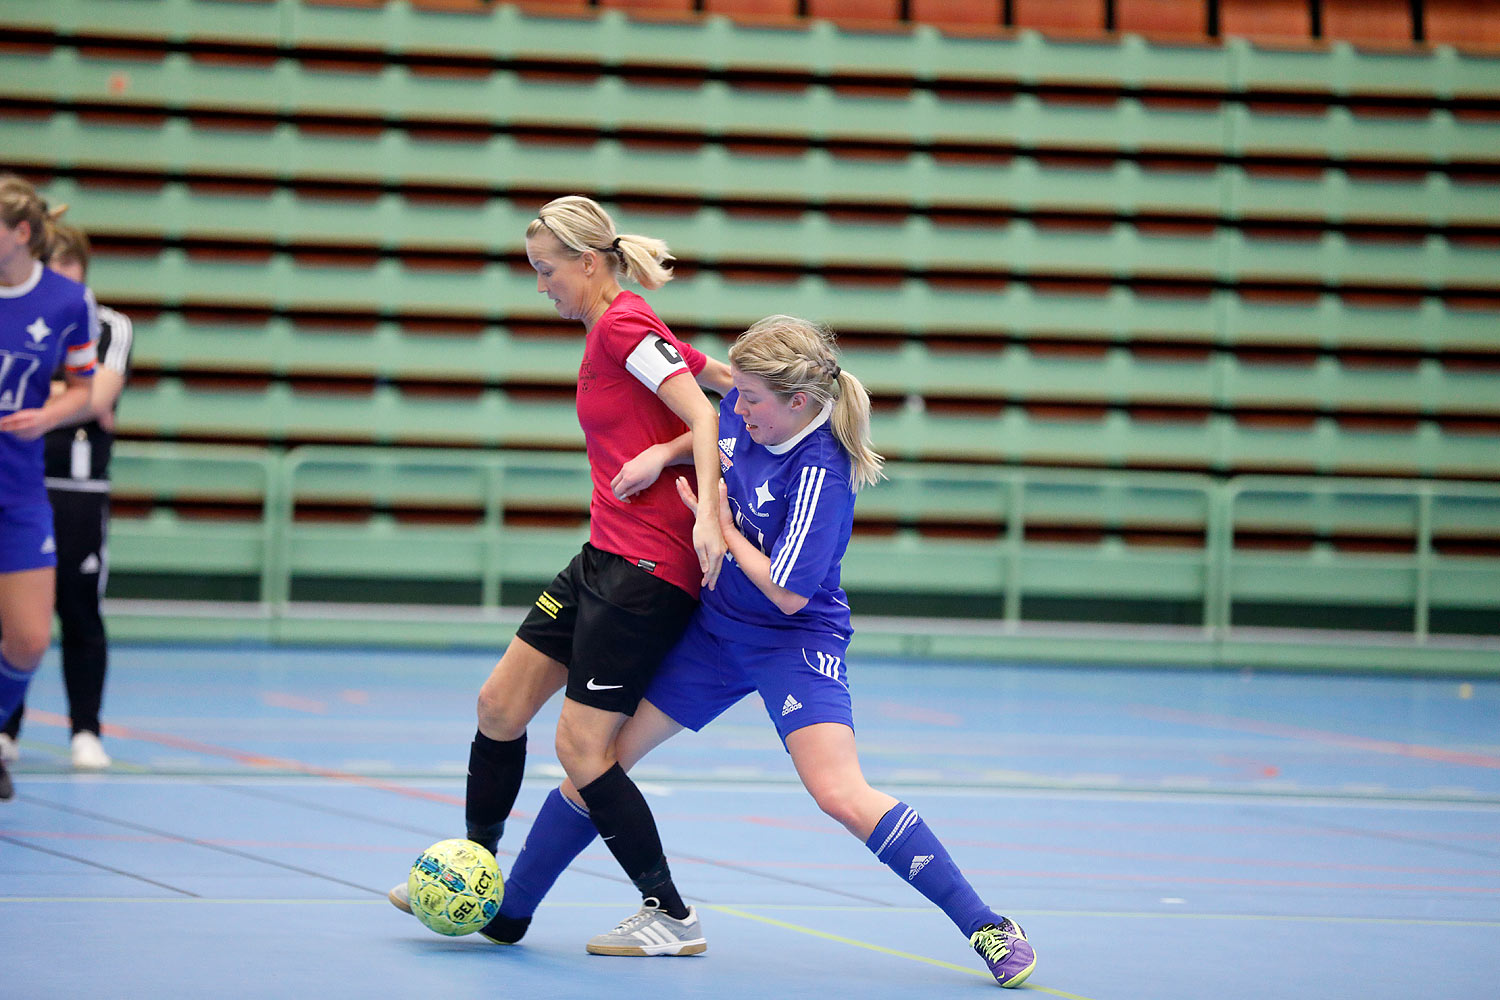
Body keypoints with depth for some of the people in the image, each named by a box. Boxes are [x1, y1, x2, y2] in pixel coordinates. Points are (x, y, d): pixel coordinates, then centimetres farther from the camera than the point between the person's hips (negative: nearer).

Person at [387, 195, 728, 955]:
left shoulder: (622, 326, -12)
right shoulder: (612, 331, 16)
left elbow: (706, 416, -21)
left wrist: (706, 511, -32)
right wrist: (667, 448, 1)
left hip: (648, 569, -10)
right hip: (605, 557, 10)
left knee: (581, 746, -8)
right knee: (501, 703, 12)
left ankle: (673, 919, 1)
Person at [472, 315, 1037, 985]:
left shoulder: (821, 473, -27)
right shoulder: (747, 410, -6)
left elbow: (788, 594, -27)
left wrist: (721, 525, -16)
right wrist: (664, 452, 4)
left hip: (796, 640, -8)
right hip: (718, 624, 8)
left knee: (840, 794, -24)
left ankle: (989, 929, -18)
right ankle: (508, 912, 20)